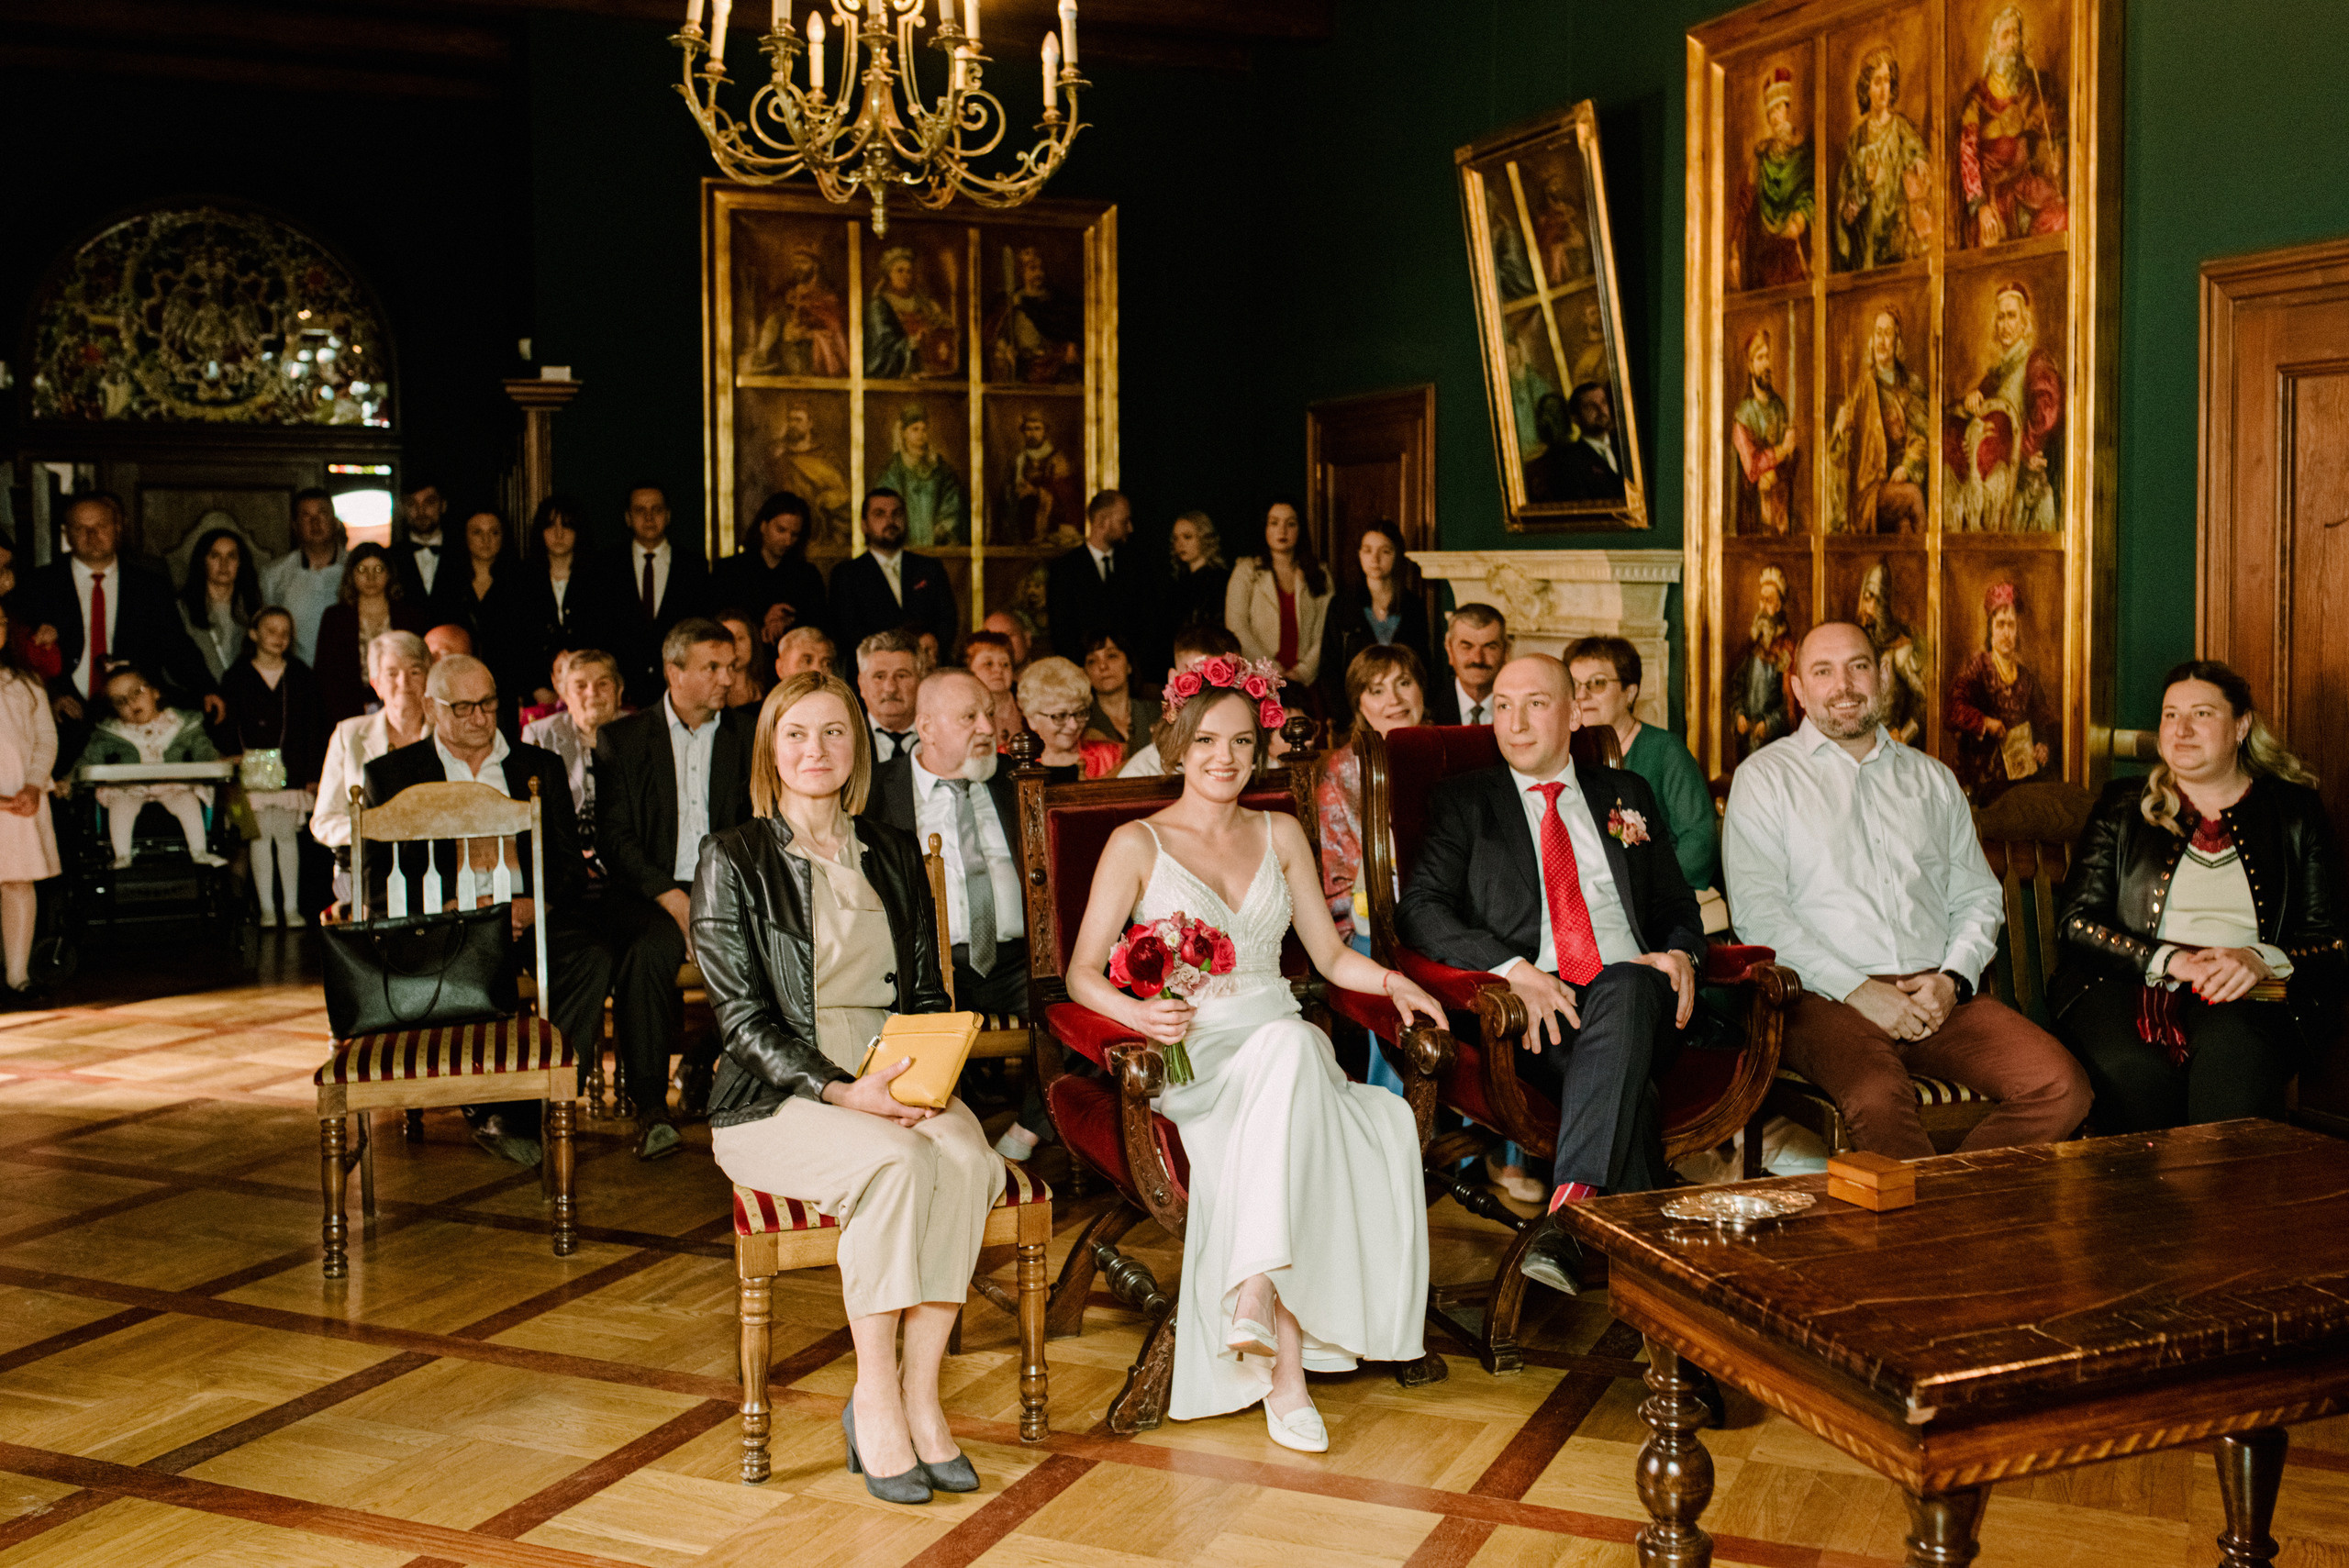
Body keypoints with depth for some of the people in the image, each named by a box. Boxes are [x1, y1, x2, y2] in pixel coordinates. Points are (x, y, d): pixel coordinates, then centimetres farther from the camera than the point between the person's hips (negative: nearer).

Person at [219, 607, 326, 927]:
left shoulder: (300, 676, 8)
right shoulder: (237, 676, 4)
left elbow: (315, 728, 8)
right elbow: (227, 729, 3)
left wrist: (314, 774, 3)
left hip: (291, 770, 1)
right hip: (253, 771, -1)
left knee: (287, 835, 2)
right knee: (261, 835, -1)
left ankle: (292, 908, 9)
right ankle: (266, 908, 6)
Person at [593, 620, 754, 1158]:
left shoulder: (748, 737, 13)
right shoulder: (621, 738, 7)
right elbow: (613, 838, -1)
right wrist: (674, 901, -15)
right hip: (650, 892, -1)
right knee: (646, 952, -34)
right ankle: (651, 1109, -23)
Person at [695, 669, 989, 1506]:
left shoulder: (894, 853, 15)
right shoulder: (733, 860, 0)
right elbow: (744, 1018, -6)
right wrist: (842, 1092, -20)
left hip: (899, 1083, 4)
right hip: (775, 1103, -4)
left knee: (967, 1160, -28)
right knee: (895, 1161, -33)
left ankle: (919, 1393, -21)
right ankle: (875, 1400, -22)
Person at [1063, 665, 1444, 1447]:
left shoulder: (1281, 834, 18)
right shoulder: (1138, 844, 5)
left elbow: (1330, 953, 19)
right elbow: (1082, 972, 0)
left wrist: (1390, 980, -3)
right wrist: (1139, 1013, -21)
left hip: (1282, 1039, 4)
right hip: (1192, 1055, -3)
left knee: (1292, 1049, -36)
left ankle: (1255, 1295, -41)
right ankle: (1285, 1366, -39)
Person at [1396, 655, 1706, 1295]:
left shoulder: (1626, 794, 25)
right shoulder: (1463, 800, 15)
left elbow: (1676, 902, 26)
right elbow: (1420, 909, 1)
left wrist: (1679, 953, -1)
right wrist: (1514, 968, -16)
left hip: (1636, 987, 2)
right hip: (1535, 1004, -2)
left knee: (1625, 989, -37)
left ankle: (1570, 1209, -48)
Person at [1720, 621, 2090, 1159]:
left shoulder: (1933, 779, 23)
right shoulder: (1764, 777, 9)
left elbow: (1977, 896, 20)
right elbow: (1758, 912, -3)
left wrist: (1952, 978, -2)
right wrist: (1857, 991, -12)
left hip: (1936, 993, 5)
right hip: (1824, 995, -4)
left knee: (2061, 1087, -20)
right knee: (1879, 1098, -37)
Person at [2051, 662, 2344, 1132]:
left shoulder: (2295, 811, 15)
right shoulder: (2123, 807, 16)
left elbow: (2331, 939, 9)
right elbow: (2075, 921, 6)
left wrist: (2260, 960, -12)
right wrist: (2167, 960, -10)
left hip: (2246, 994, 0)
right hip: (2126, 984, 0)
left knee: (2233, 1053, -36)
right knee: (2133, 1069, -34)